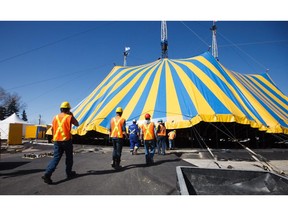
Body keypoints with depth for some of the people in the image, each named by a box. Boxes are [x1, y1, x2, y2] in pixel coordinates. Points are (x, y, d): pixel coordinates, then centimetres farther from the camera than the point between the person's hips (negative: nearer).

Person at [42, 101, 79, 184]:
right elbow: (77, 124, 9)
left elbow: (52, 129, 13)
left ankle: (47, 174, -9)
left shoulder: (56, 117, 9)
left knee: (56, 158, 5)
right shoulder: (69, 117, -4)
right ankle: (69, 173, 24)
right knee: (69, 157, 13)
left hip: (57, 141, 4)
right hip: (66, 140, -4)